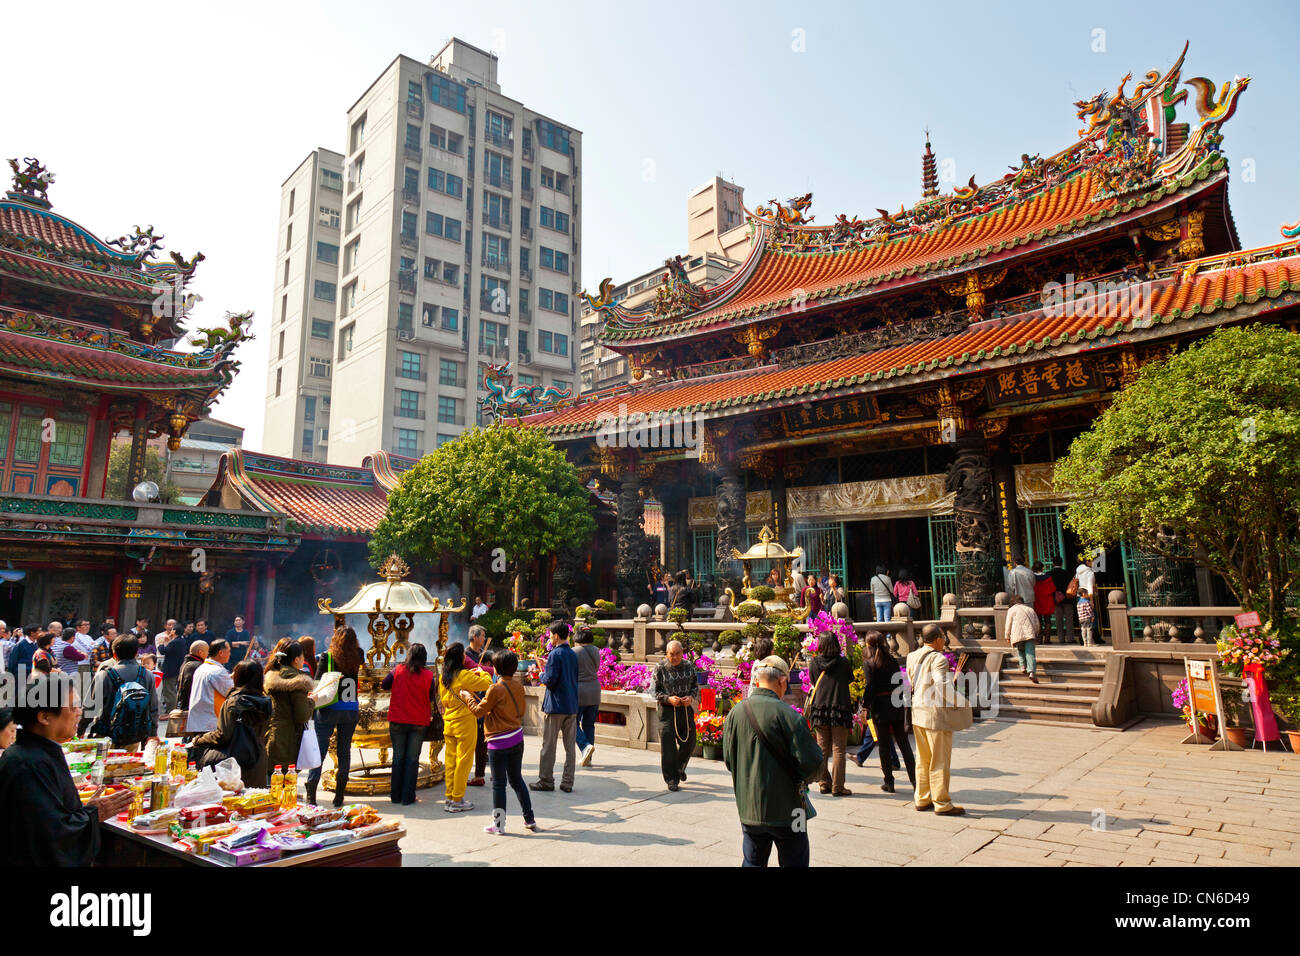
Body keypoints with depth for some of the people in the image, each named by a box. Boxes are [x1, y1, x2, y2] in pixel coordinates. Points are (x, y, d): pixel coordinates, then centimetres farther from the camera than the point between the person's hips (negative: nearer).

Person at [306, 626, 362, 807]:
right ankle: (339, 797, 14)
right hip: (351, 711, 2)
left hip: (329, 710, -2)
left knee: (319, 752, 3)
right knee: (344, 752, 11)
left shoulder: (327, 657, -5)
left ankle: (311, 796, 0)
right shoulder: (356, 658, 1)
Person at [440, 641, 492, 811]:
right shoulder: (464, 675, -16)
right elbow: (487, 683, -15)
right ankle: (457, 801, 5)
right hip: (465, 722, -7)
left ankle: (449, 797, 19)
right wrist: (481, 672, 7)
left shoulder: (444, 676, 7)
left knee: (451, 760, 13)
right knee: (463, 761, 1)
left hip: (448, 723, 7)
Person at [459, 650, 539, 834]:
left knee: (498, 783, 5)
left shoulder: (496, 689, -17)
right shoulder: (518, 687, 3)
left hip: (499, 743, -7)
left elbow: (479, 711, -7)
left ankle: (499, 824, 14)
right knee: (517, 779, 18)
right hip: (517, 738, 7)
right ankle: (530, 820, 22)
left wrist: (467, 696, 9)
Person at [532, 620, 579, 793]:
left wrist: (542, 675, 3)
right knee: (570, 745, 8)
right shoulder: (573, 654, 9)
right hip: (572, 706, 6)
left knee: (549, 745, 4)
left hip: (555, 705, -6)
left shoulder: (555, 654, -13)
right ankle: (567, 782, 11)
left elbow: (550, 680, -18)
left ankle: (546, 780, 11)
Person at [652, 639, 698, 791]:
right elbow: (656, 691, -2)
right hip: (667, 710, -3)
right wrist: (668, 699, -19)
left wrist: (691, 697, -10)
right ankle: (672, 780, 6)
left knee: (689, 742, 12)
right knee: (668, 744, -6)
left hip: (686, 709, 3)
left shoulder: (689, 666, 3)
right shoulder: (660, 668, -6)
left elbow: (695, 686, 10)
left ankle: (680, 767, 41)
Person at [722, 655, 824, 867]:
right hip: (785, 809, -5)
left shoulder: (735, 713, -1)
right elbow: (813, 762, -17)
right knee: (793, 862, 11)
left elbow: (729, 760, 7)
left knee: (753, 861, 19)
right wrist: (803, 777, 5)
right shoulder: (787, 715, -18)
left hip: (748, 808, 5)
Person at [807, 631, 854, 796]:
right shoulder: (844, 662, -6)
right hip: (840, 709, -2)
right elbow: (850, 679, 10)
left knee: (822, 749, 11)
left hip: (819, 708, 2)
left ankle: (824, 783, 16)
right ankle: (837, 787, 3)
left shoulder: (814, 663, -1)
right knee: (838, 750, 2)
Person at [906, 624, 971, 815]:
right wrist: (956, 700, -16)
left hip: (918, 712, 8)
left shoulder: (912, 657, 8)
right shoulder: (938, 659, -17)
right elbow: (941, 683, -29)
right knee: (940, 762, 4)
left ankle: (922, 799, 26)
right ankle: (942, 804, 13)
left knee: (923, 759, 18)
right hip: (936, 714, -8)